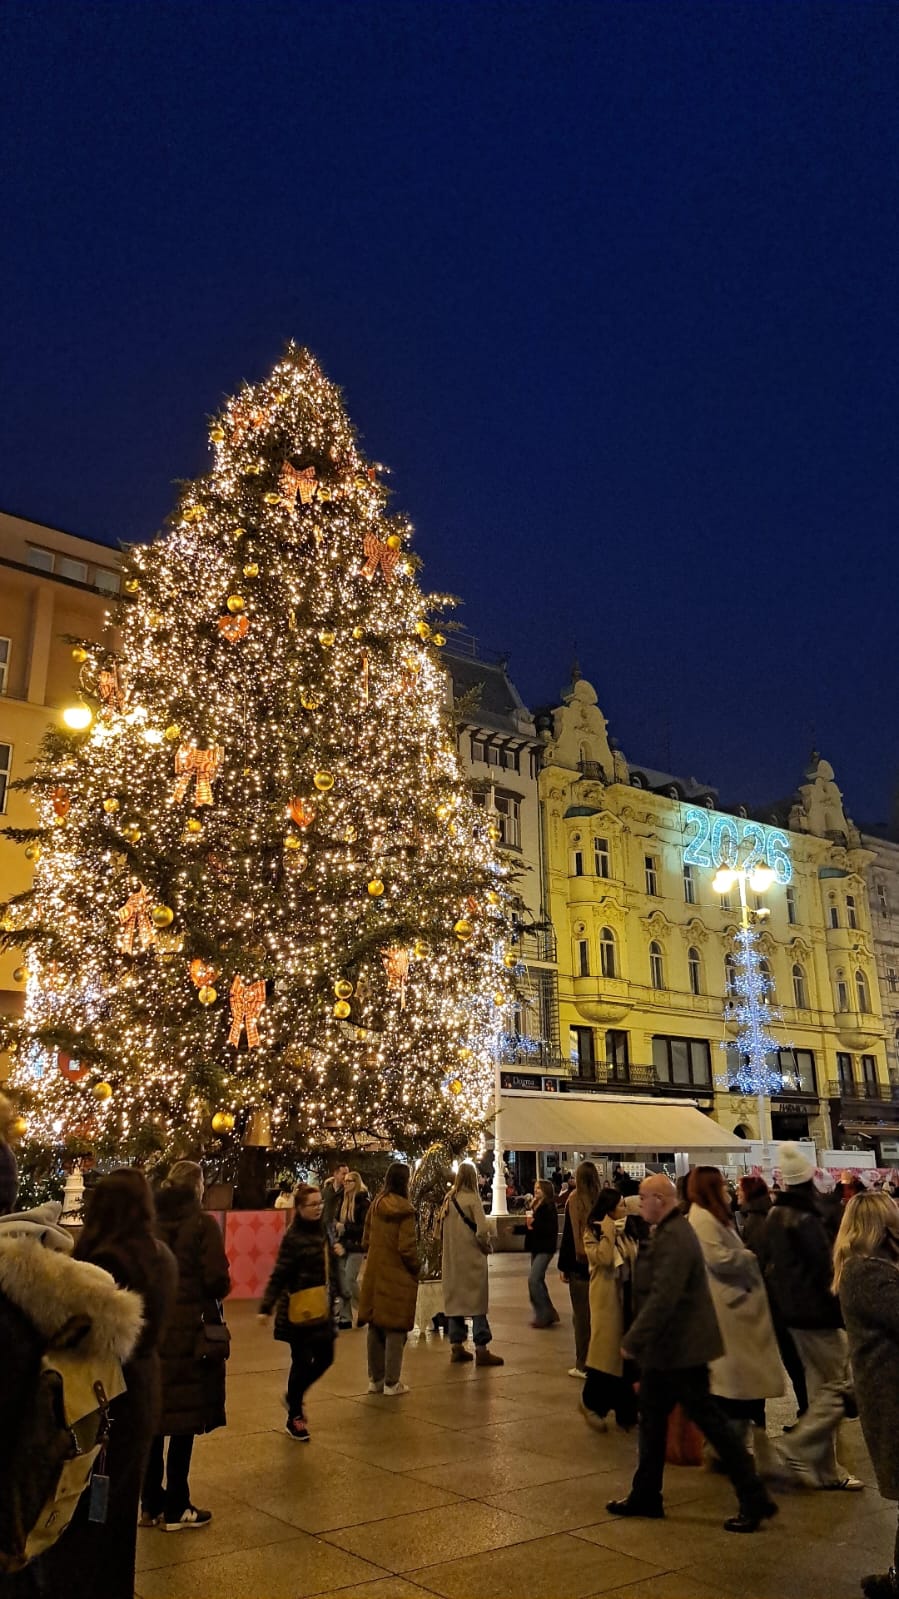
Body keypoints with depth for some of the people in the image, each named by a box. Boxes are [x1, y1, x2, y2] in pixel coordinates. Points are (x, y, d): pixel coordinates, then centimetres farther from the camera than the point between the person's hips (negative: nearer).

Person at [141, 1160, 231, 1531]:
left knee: (152, 1418, 15)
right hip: (188, 1332, -5)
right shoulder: (201, 1223, -12)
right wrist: (217, 1292, 6)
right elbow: (217, 1280, -16)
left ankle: (151, 1505, 25)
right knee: (185, 1420, 6)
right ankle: (176, 1509, 14)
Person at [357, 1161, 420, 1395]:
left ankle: (375, 1379, 24)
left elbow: (365, 1241, 9)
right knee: (395, 1329, 4)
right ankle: (392, 1383, 9)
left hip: (374, 1274, 6)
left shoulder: (375, 1206, 2)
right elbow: (407, 1247, -18)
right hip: (397, 1277, -6)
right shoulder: (405, 1210, -16)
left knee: (375, 1328, 14)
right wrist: (417, 1267, -2)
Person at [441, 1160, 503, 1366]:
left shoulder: (448, 1199, 4)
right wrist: (487, 1246, -3)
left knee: (454, 1299, 12)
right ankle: (481, 1349, 0)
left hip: (452, 1258, 6)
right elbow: (482, 1230, -20)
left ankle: (456, 1346, 18)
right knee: (477, 1302, 0)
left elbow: (442, 1229, 7)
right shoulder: (472, 1198, -14)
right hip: (472, 1257, -6)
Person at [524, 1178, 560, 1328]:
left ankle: (543, 1315, -4)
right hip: (536, 1247, 9)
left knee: (533, 1279, -13)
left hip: (545, 1248, -9)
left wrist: (534, 1223, -22)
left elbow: (552, 1228, -22)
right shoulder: (535, 1206, 10)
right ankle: (548, 1314, 24)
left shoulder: (549, 1207, -14)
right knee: (538, 1281, 13)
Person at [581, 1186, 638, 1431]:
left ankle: (625, 1408, 19)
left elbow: (635, 1260, 10)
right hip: (607, 1298, -6)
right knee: (607, 1349, -2)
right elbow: (604, 1258, -26)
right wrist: (608, 1232, -22)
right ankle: (592, 1403, 15)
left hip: (627, 1295, 6)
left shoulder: (625, 1232, 10)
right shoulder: (593, 1233, -10)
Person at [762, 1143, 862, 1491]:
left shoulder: (774, 1216, 8)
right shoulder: (805, 1219, -20)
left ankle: (825, 1468, 21)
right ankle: (795, 1449, -4)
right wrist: (842, 1311, -9)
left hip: (793, 1312, 9)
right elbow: (824, 1268, -19)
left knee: (820, 1386, 16)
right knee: (841, 1386, -2)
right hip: (817, 1313, -9)